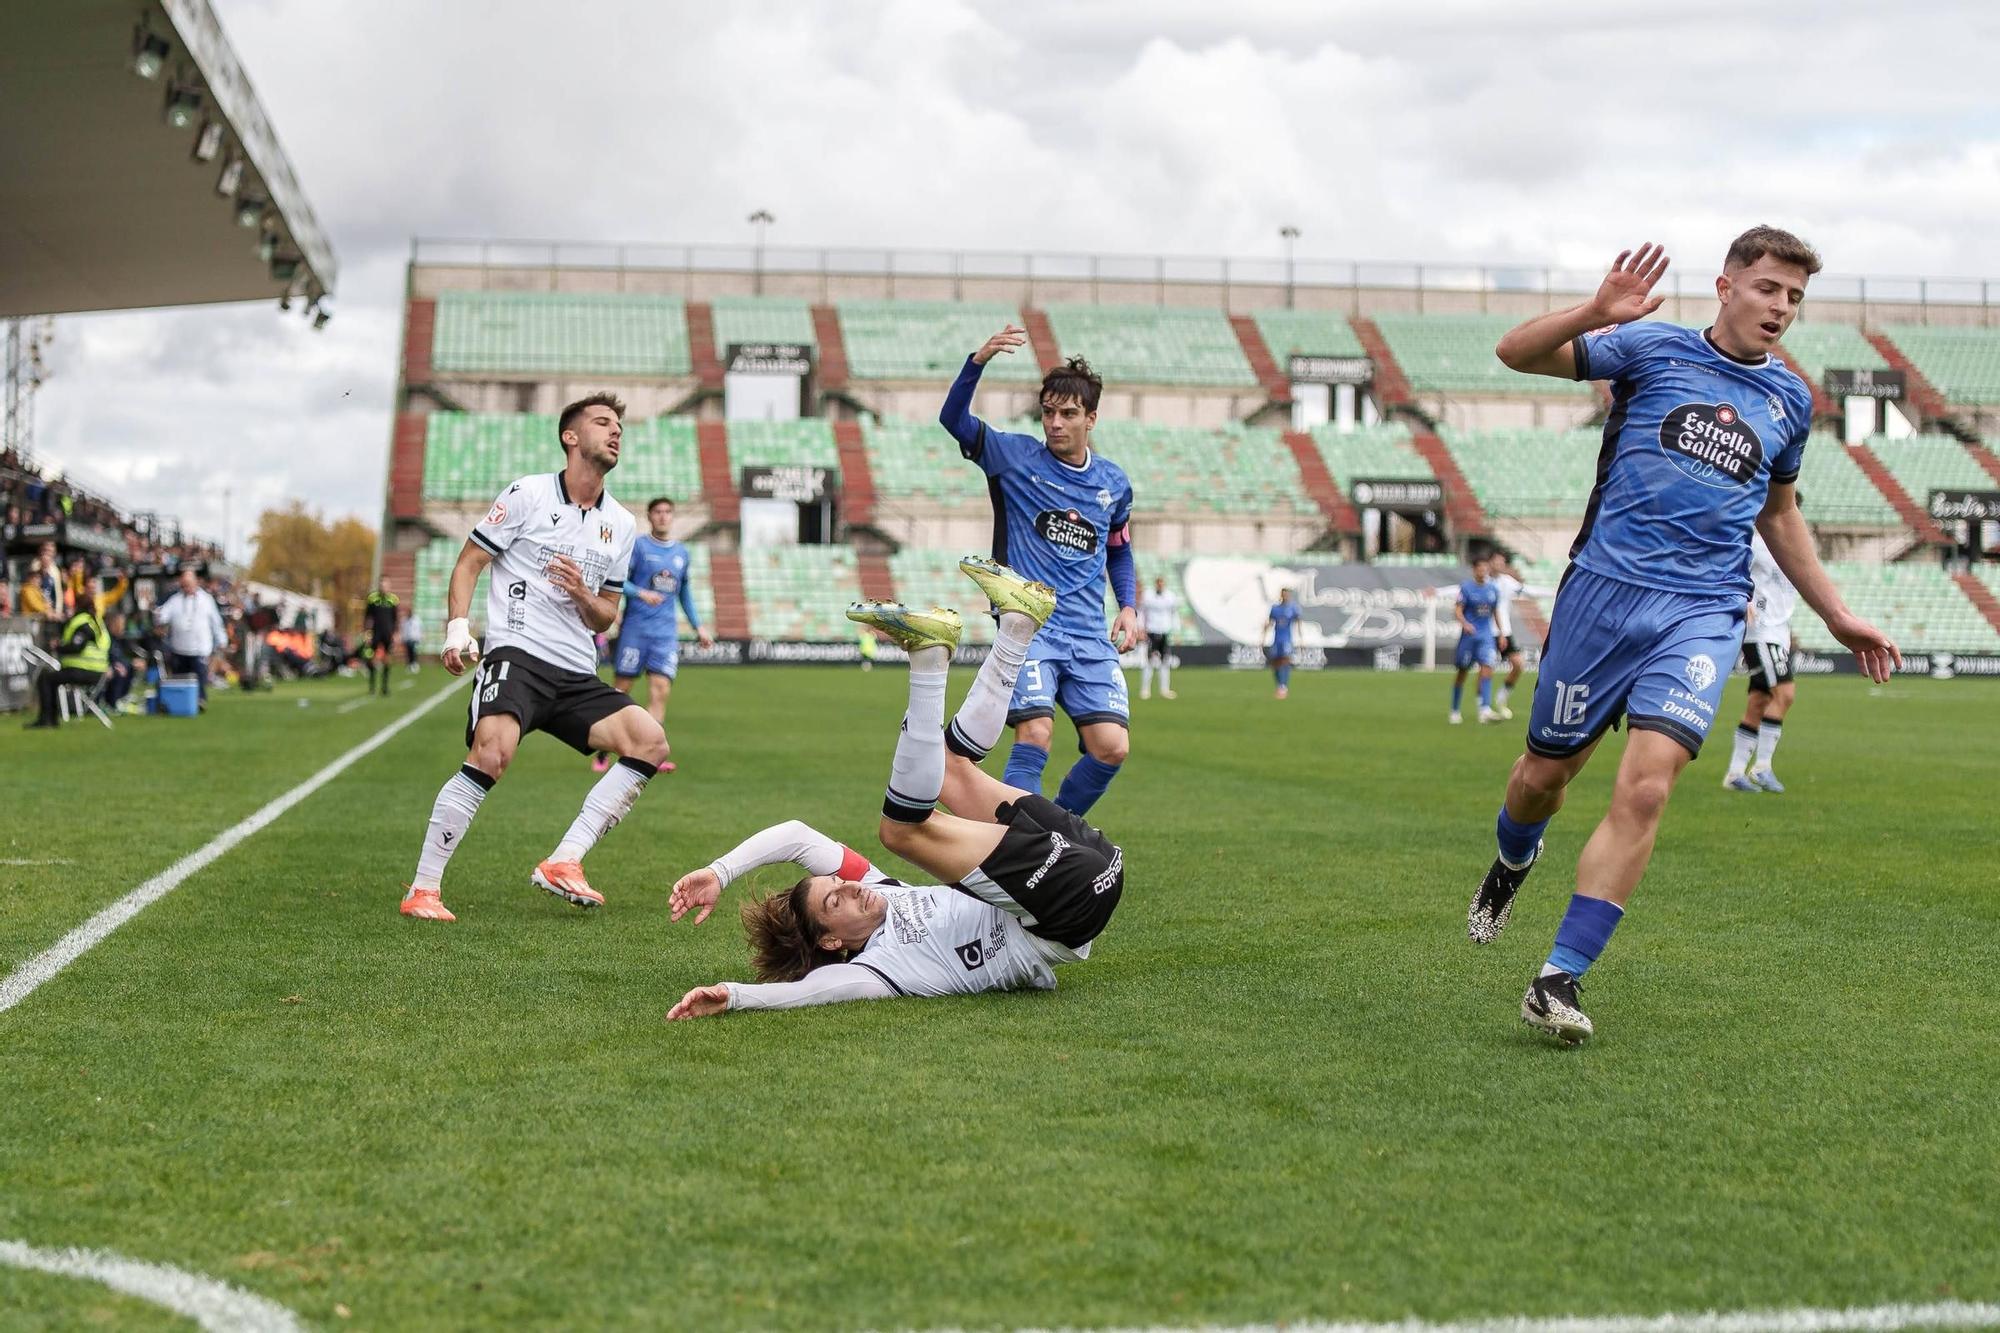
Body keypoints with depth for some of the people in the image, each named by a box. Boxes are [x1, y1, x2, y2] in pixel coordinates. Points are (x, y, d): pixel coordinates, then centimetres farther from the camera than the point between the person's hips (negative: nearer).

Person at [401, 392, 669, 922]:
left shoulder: (620, 525, 17)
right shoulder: (528, 494, 2)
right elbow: (468, 563, 3)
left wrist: (584, 596, -1)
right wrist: (457, 628, -12)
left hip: (577, 674, 6)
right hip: (516, 654, -6)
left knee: (650, 741, -13)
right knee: (493, 753, -30)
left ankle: (562, 864, -11)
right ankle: (422, 891, -21)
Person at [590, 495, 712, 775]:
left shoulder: (681, 552, 15)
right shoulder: (638, 546, -1)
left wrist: (697, 626, 24)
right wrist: (642, 593, -23)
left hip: (666, 631, 4)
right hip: (635, 628, -3)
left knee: (660, 689, -11)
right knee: (620, 688, -1)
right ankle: (602, 752, 13)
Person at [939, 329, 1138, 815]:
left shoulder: (1114, 482, 12)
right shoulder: (1017, 457, 1)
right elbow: (953, 418, -12)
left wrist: (1129, 606, 12)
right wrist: (979, 360, -27)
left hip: (1089, 636, 4)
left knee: (1112, 748, -7)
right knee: (1035, 734, -22)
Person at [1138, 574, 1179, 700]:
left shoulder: (1171, 598, 8)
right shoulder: (1147, 597, 1)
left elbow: (1175, 615, 15)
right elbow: (1141, 614, 6)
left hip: (1166, 633, 3)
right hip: (1152, 632, -3)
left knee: (1166, 662, 1)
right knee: (1149, 661, -8)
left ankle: (1165, 690, 7)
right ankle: (1145, 690, -4)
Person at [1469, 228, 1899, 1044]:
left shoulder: (1790, 400, 15)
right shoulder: (1654, 349, 4)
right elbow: (1516, 353, -3)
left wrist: (1836, 616, 28)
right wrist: (1596, 313, -20)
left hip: (1703, 612, 2)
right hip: (1606, 586, -1)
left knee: (1646, 784, -17)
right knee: (1544, 774, 8)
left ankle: (1558, 980, -13)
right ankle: (1513, 862, 46)